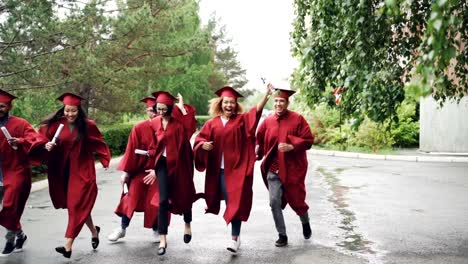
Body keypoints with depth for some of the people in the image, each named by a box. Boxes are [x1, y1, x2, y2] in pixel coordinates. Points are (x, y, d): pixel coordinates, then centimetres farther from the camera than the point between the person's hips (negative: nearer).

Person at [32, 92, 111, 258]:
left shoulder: (88, 126, -6)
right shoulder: (55, 124, -4)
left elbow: (98, 144, 5)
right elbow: (42, 139, -4)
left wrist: (105, 160, -1)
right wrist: (46, 145, -25)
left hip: (82, 171, -3)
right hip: (63, 171, 3)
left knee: (77, 205, -4)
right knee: (80, 206, 13)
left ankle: (68, 245, -3)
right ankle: (94, 231, 35)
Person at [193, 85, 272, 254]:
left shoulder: (242, 120, 2)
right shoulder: (212, 123, 6)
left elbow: (256, 111, -14)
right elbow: (199, 140, 5)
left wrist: (266, 96, -29)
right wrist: (204, 145, -19)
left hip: (237, 168, -2)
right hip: (219, 169, 2)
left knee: (236, 202, -7)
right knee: (229, 201, 10)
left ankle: (234, 238, -3)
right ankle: (236, 234, 25)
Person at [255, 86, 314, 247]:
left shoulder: (297, 119, -6)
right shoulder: (268, 121, 3)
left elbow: (308, 140, -9)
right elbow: (259, 140, 9)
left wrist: (291, 146, -22)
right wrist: (257, 152, -10)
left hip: (293, 168, -2)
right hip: (273, 169, 2)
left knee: (296, 200, 9)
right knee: (274, 202, -5)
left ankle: (305, 223, 42)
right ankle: (282, 235, 11)